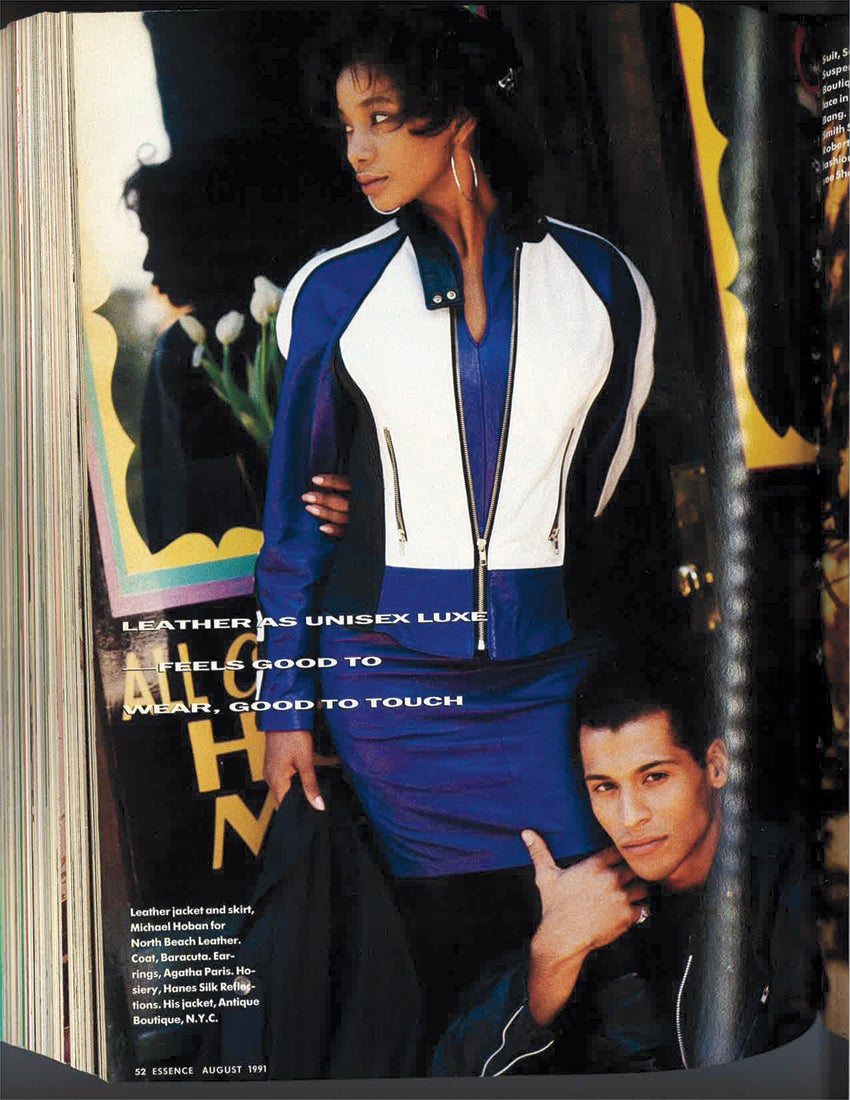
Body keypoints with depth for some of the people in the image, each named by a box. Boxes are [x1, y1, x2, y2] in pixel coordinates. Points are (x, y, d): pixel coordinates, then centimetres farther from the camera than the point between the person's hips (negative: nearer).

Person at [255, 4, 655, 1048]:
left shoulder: (602, 283, 2)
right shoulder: (335, 292, 1)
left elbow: (609, 494, 11)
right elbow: (295, 511, 4)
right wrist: (286, 707, 2)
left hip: (545, 674, 1)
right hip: (384, 675, 0)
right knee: (444, 963, 9)